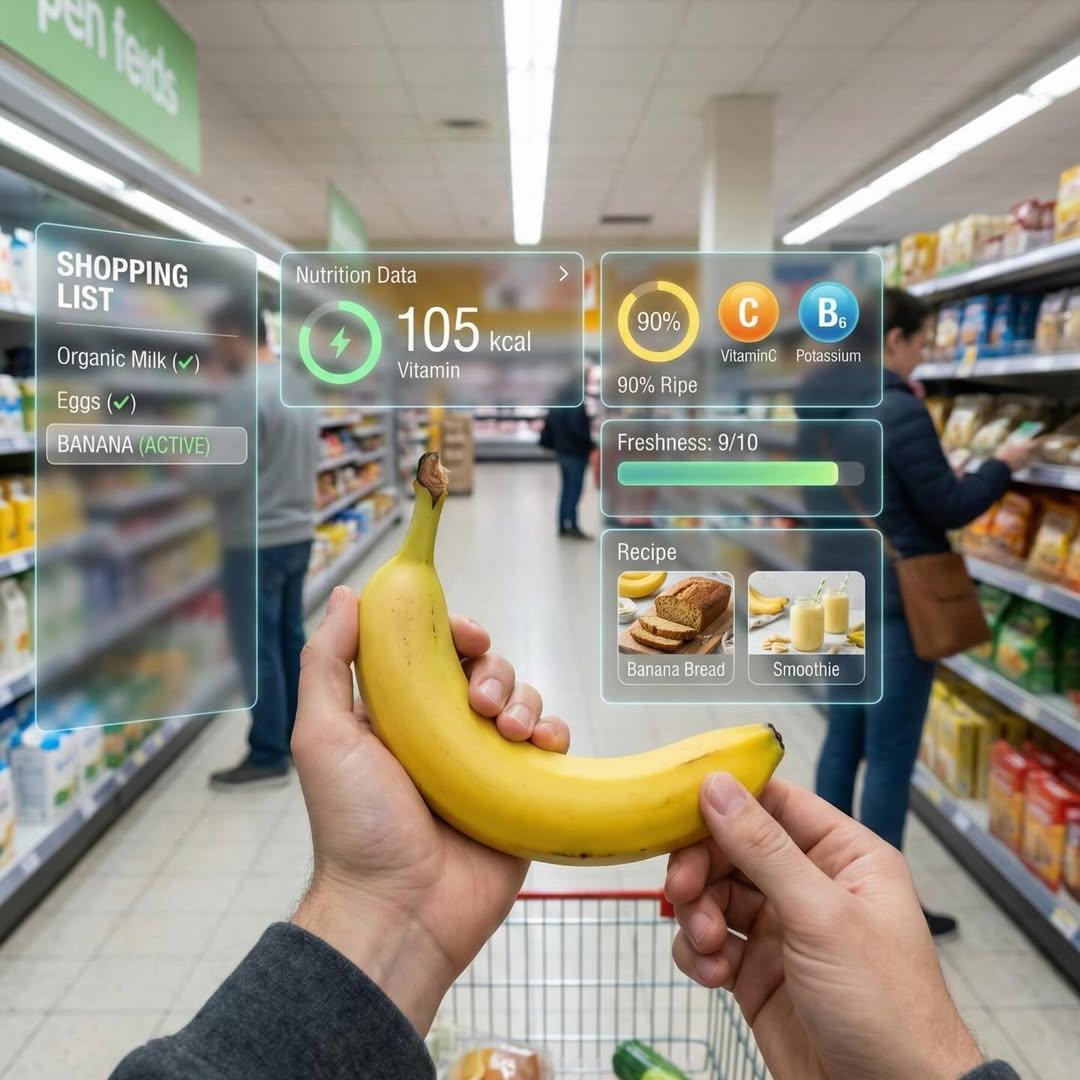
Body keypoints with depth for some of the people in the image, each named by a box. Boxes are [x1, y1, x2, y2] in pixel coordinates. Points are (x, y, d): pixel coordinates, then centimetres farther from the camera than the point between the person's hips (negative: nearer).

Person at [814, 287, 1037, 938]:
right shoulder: (900, 410, -19)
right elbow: (947, 509, -14)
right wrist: (1003, 466, 1)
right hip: (894, 599, -9)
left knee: (844, 739, 17)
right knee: (891, 755, 2)